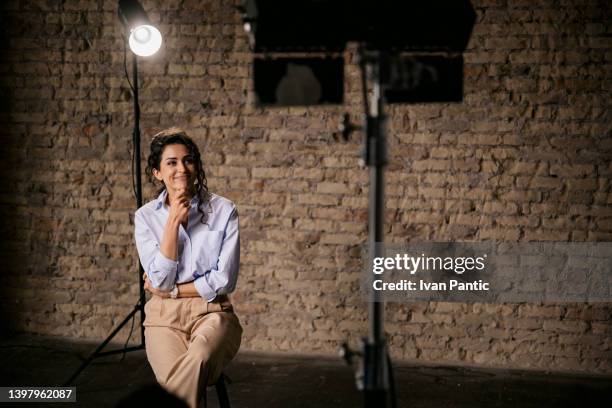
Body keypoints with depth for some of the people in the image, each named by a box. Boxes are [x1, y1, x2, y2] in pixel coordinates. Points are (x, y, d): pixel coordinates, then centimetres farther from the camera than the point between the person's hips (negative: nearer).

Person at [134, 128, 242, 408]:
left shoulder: (224, 211, 2)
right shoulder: (146, 216, 6)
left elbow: (224, 280, -3)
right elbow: (160, 281, -6)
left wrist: (170, 291, -3)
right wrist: (174, 220, -9)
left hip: (211, 313, 0)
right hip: (165, 317, 1)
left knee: (197, 360, -36)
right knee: (175, 379, -31)